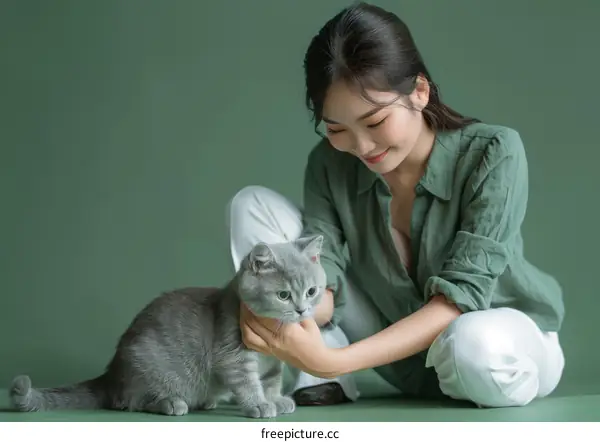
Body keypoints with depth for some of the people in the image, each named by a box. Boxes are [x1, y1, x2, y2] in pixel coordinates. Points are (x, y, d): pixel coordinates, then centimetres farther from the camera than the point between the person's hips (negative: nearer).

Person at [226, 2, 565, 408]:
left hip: (508, 342, -3)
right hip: (403, 346, 4)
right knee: (252, 205, -8)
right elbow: (321, 278, -19)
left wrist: (335, 360, -41)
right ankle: (324, 386, -12)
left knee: (476, 347, -44)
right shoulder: (329, 166, -11)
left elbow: (461, 292, -30)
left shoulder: (493, 154, -24)